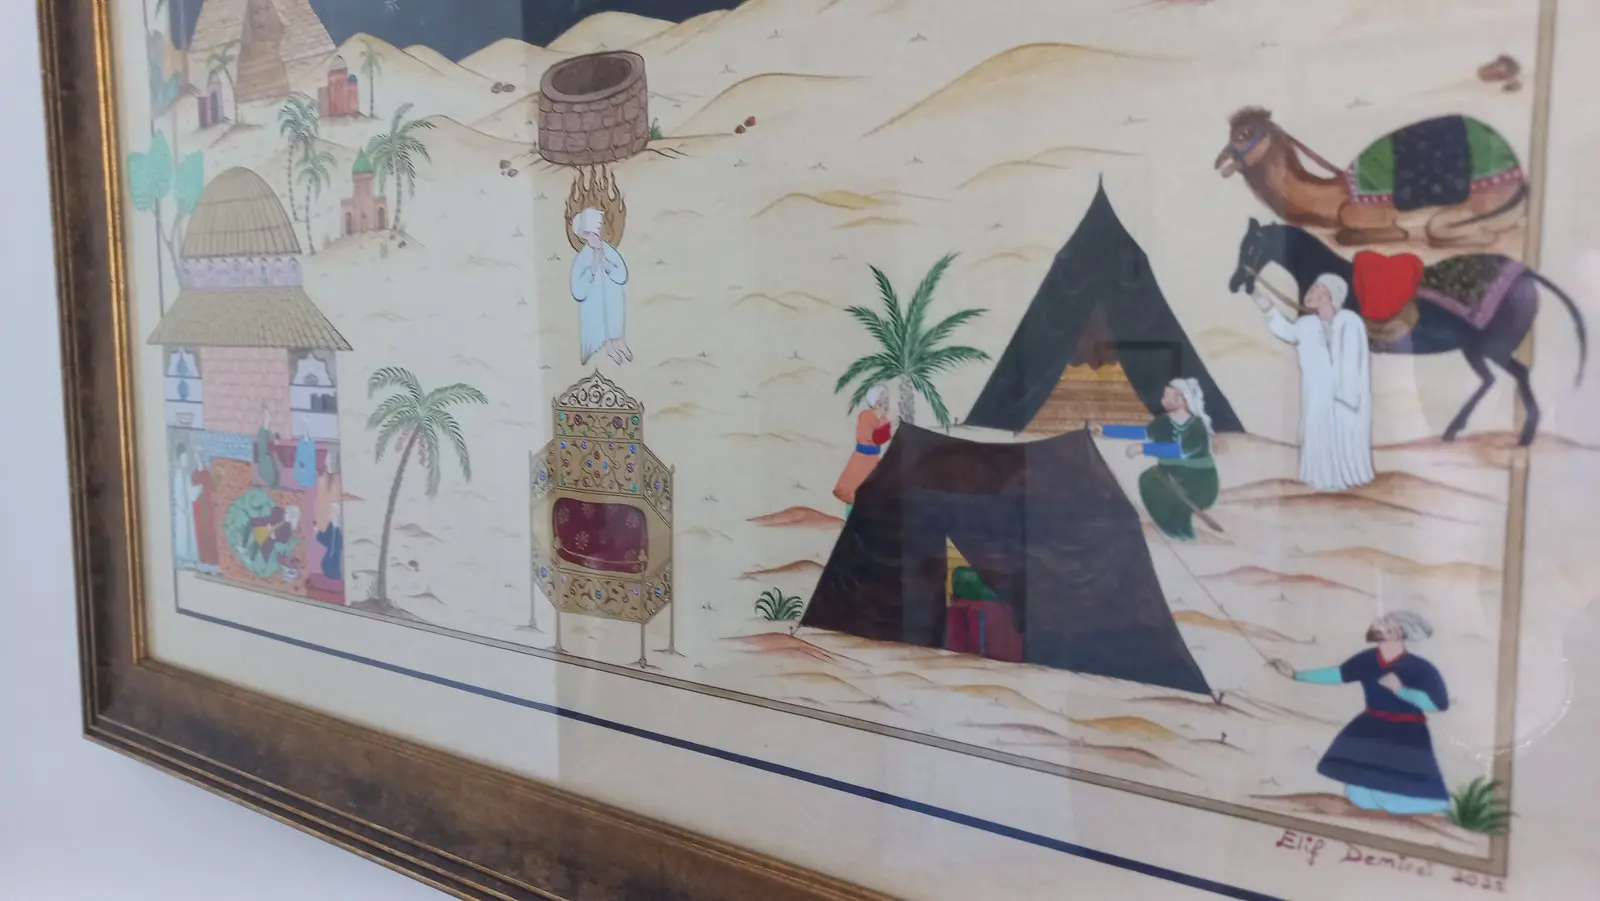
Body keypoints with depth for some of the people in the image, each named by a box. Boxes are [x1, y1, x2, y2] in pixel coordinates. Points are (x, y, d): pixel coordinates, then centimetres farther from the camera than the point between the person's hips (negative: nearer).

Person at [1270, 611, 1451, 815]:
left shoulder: (1418, 667, -22)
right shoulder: (1368, 659, -8)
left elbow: (1440, 703, -24)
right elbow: (1336, 674, 2)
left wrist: (1400, 689, -30)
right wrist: (1295, 674, 3)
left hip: (1407, 733, -5)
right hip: (1373, 726, 5)